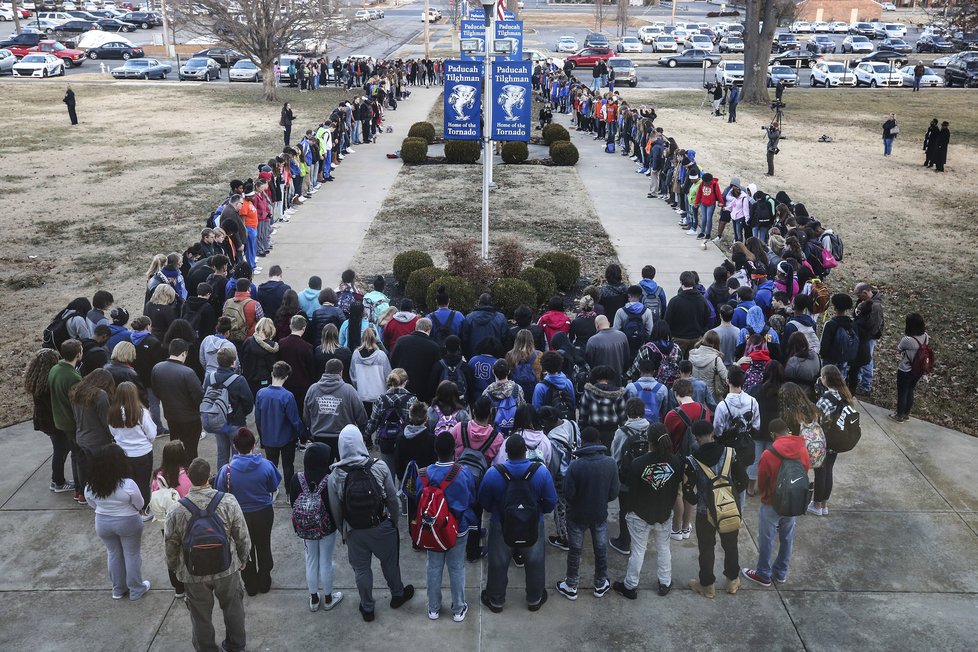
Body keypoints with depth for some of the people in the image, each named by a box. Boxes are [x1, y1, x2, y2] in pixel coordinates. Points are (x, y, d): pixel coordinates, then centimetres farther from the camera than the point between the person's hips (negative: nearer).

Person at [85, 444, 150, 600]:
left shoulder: (90, 487, -16)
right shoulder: (128, 485, -28)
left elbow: (93, 506, 1)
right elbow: (140, 505, -13)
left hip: (102, 523, 4)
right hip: (128, 523, -3)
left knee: (113, 554, 22)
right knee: (132, 555, 15)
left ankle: (118, 589, 37)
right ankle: (136, 589, 29)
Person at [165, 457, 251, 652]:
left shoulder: (176, 512, -20)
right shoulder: (229, 502, -21)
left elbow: (171, 546, -6)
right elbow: (242, 537, -10)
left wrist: (173, 568, 14)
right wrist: (243, 559, 9)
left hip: (194, 574, -1)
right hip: (227, 569, 1)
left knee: (201, 616, 21)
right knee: (233, 608, 24)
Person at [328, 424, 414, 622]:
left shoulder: (335, 475, -17)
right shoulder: (379, 467, -18)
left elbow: (335, 509, -6)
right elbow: (392, 499, -9)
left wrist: (343, 530, 11)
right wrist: (394, 521, 8)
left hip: (354, 531, 0)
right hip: (382, 527, 0)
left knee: (361, 568, 19)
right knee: (389, 562, 23)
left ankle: (367, 608, 34)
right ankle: (397, 595, 45)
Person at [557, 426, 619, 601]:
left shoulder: (575, 465, -26)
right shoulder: (610, 464, -18)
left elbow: (568, 495, -19)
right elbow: (614, 494, -9)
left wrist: (578, 502, 4)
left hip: (577, 515, -2)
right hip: (600, 515, 2)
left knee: (575, 551, 16)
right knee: (601, 551, 21)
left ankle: (571, 587, 31)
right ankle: (601, 585, 38)